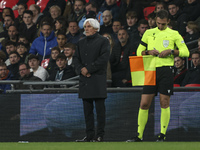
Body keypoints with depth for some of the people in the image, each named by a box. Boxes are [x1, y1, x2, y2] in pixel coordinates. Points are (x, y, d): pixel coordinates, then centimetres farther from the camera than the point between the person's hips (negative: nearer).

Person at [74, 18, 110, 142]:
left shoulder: (103, 41, 1)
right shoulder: (81, 43, 19)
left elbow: (103, 59, -10)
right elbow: (76, 59, 15)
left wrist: (88, 69, -13)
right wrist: (81, 70, -5)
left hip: (98, 79, -6)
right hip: (85, 80, 6)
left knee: (100, 108, -6)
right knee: (87, 109, 4)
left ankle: (100, 135, -5)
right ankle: (90, 135, 7)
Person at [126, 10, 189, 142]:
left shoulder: (174, 34, 6)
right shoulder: (149, 33, 14)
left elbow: (185, 52, 3)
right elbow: (139, 52, 17)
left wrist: (171, 51, -12)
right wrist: (148, 52, -4)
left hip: (166, 70, -2)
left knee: (164, 103, -3)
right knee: (144, 104, -2)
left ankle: (162, 135, 4)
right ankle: (139, 135, 4)